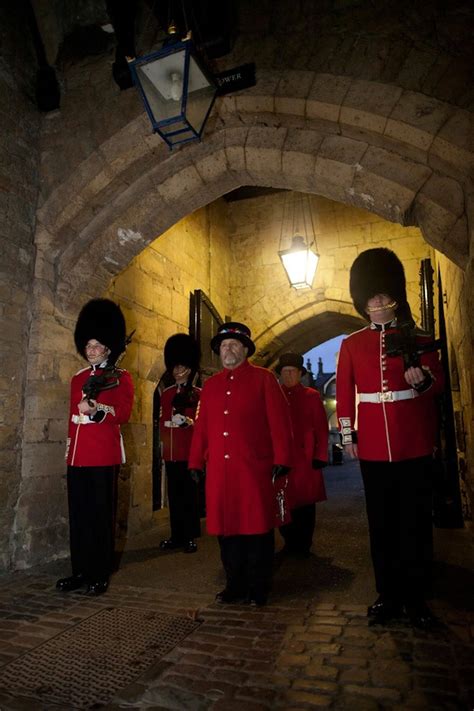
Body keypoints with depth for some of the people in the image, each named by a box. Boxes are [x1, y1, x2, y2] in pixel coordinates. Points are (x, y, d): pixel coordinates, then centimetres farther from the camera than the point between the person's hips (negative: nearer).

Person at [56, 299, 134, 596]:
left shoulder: (121, 377, -2)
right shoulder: (78, 378, 15)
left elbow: (124, 414, -11)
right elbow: (73, 415, 20)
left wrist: (97, 409, -28)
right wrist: (70, 448, 18)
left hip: (104, 455, -6)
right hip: (78, 456, 6)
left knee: (102, 514, 2)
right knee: (79, 514, 11)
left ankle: (101, 574, 15)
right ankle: (81, 571, 25)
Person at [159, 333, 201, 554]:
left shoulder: (198, 394, -1)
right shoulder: (166, 393, 12)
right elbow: (163, 420, 16)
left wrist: (190, 422, -24)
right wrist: (164, 439, 5)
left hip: (189, 452, -4)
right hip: (171, 452, 5)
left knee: (189, 494, 1)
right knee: (174, 494, 10)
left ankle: (190, 537, 11)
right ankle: (176, 536, 21)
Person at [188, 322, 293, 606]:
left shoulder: (264, 378, 1)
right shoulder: (211, 385, 14)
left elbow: (279, 421, -5)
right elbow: (201, 426, 14)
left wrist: (281, 459, -10)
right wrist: (196, 462, 11)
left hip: (253, 467, -4)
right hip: (219, 469, 4)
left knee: (257, 528, 4)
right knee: (226, 526, 11)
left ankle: (258, 589, 20)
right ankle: (235, 585, 27)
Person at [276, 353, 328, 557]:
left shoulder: (312, 396, 4)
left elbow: (322, 429, 2)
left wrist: (320, 456, -4)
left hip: (306, 459, -1)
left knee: (305, 503, 6)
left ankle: (303, 546, 22)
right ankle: (290, 543, 24)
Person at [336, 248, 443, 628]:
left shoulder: (418, 338, 3)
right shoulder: (352, 344, 6)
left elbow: (438, 382, 2)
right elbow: (344, 391, 5)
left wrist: (423, 378, -21)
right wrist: (347, 433, 1)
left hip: (415, 444, -1)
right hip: (373, 446, 1)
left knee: (416, 521, 7)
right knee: (382, 522, 9)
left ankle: (416, 597, 22)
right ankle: (388, 595, 24)